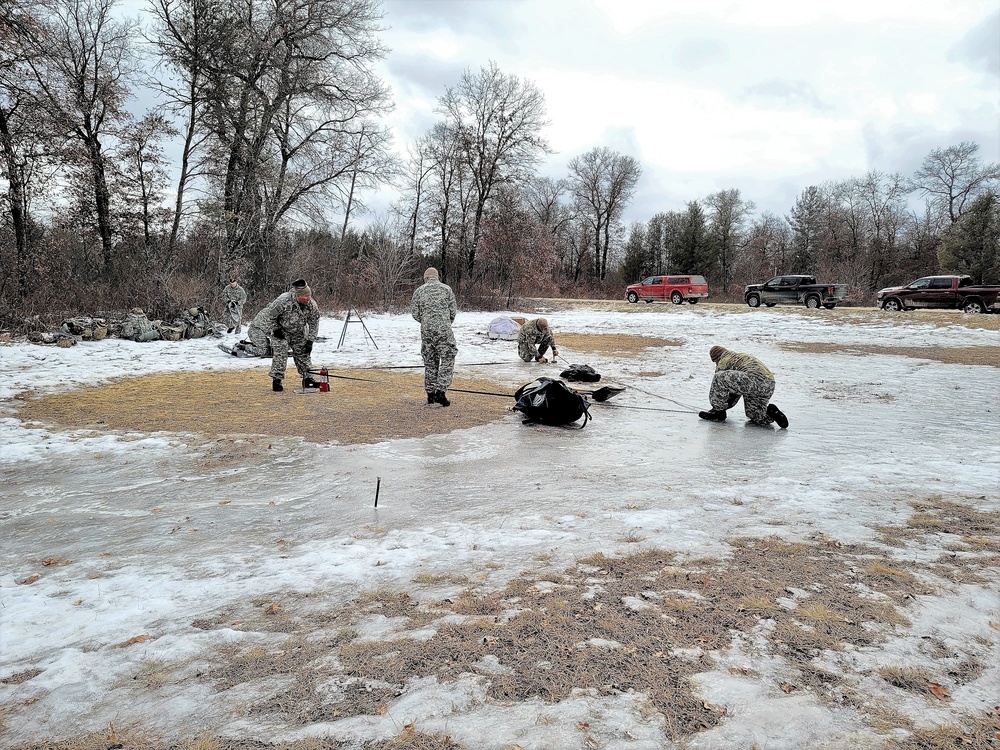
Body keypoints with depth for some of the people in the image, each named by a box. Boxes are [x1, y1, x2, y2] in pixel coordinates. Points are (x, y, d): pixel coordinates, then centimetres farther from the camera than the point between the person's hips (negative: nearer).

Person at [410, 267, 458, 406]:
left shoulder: (419, 291, 7)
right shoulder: (446, 289, 4)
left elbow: (415, 313, 5)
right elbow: (453, 310, 3)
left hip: (426, 330, 3)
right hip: (444, 329, -2)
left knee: (430, 362, 11)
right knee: (447, 360, 1)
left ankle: (430, 393, 15)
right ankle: (441, 391, -11)